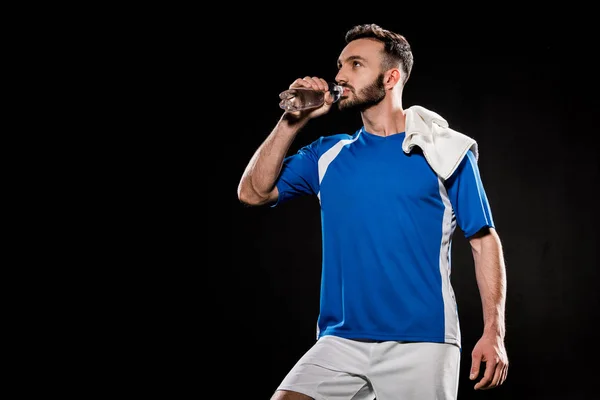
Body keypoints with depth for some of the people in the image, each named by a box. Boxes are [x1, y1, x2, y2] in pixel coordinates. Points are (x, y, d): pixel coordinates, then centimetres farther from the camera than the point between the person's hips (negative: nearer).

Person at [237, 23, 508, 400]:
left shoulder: (443, 150, 2)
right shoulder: (329, 155, 12)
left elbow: (484, 240, 2)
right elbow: (254, 193, 8)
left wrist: (494, 332, -7)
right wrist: (293, 121, 0)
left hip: (420, 344, -3)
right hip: (340, 343, 3)